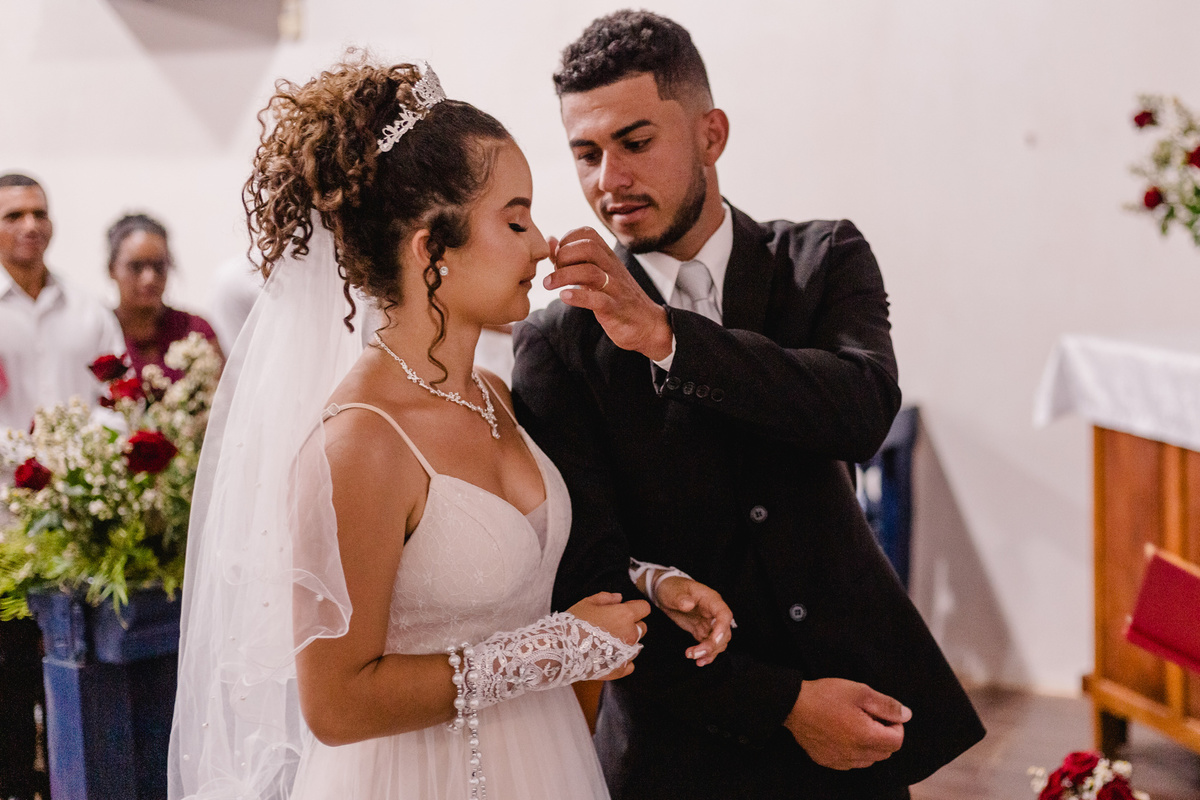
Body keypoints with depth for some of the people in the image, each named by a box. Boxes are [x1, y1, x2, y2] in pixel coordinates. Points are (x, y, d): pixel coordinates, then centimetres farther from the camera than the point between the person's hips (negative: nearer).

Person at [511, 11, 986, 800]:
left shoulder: (825, 262, -1)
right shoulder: (557, 345, -8)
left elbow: (864, 412, -21)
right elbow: (589, 589, -12)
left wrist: (664, 335, -29)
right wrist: (785, 705, -15)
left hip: (862, 709, 2)